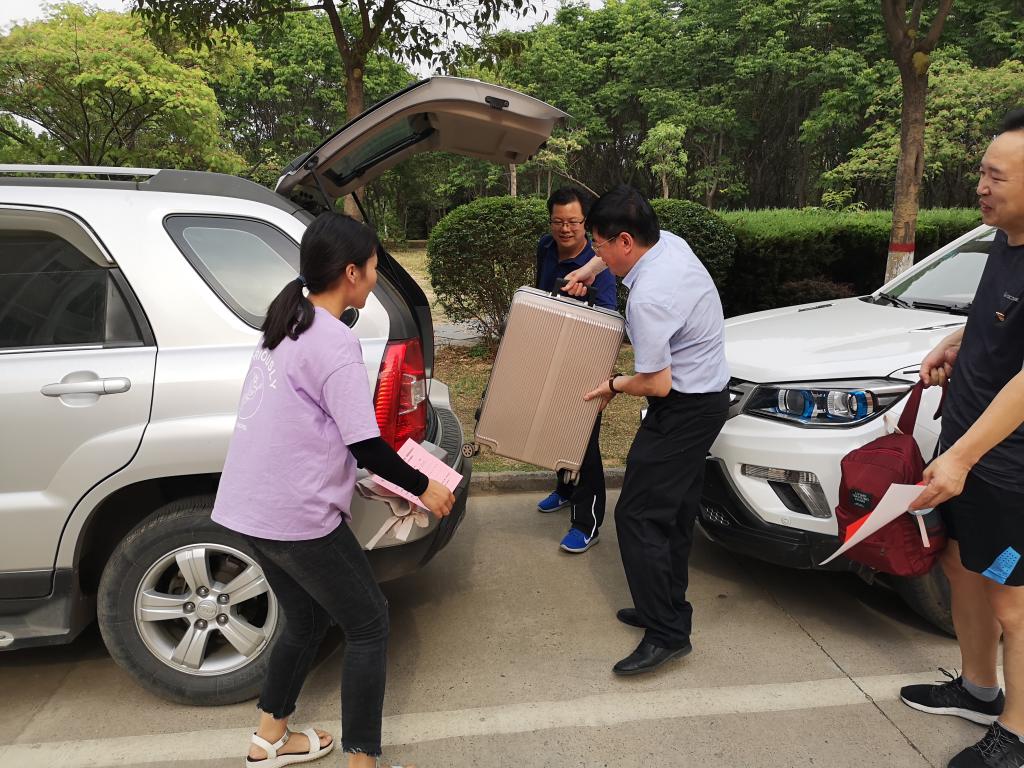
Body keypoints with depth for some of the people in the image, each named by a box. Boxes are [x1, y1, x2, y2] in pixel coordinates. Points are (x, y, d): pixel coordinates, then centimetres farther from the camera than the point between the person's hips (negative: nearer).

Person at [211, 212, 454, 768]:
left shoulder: (287, 326, 10)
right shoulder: (334, 342, -18)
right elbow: (367, 447, -20)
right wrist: (424, 487, -5)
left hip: (248, 507, 9)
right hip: (297, 516, -9)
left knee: (306, 618, 24)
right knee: (368, 624, 6)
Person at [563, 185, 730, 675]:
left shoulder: (647, 299, -27)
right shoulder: (670, 242, 0)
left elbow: (657, 384, -23)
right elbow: (628, 250, 26)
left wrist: (615, 386, -5)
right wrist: (590, 270, 20)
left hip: (682, 409, -10)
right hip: (710, 397, 10)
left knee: (639, 515, -6)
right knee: (675, 512, 16)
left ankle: (666, 634, 2)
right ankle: (667, 609, 29)